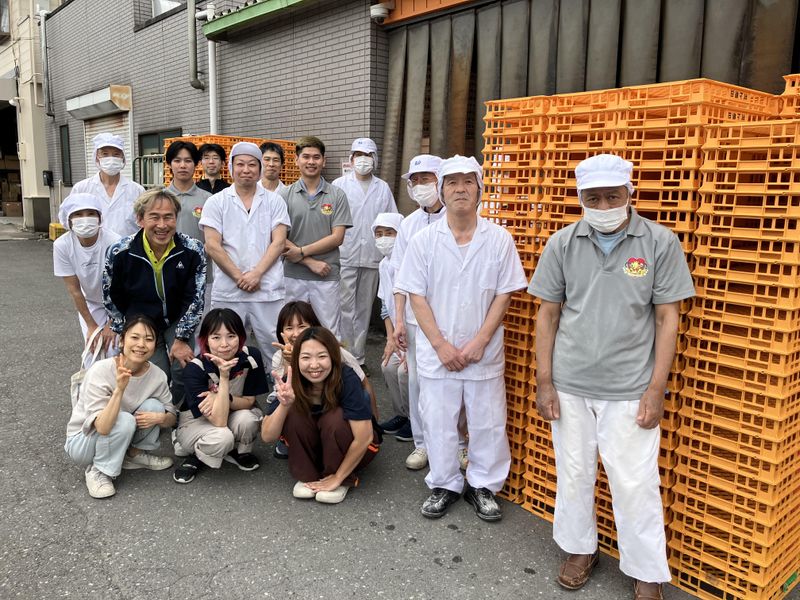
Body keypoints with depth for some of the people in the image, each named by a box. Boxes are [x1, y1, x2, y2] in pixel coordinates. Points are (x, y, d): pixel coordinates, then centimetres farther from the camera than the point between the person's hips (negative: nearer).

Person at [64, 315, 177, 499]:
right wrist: (119, 389, -45)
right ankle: (97, 471, -9)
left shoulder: (157, 376, -15)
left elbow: (171, 417, -4)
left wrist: (160, 418, -27)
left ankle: (135, 454, 5)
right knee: (125, 420, -32)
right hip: (82, 442, -4)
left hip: (120, 438, 4)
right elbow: (102, 428, -35)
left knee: (153, 406, -20)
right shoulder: (101, 371, -27)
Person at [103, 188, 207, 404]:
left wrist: (182, 339, -13)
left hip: (178, 320, 0)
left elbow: (195, 298, -14)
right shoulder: (120, 253, -21)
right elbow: (111, 297, -4)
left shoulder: (192, 250, -22)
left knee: (183, 370, -15)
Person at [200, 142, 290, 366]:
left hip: (268, 290, 0)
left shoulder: (274, 201, 8)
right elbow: (212, 246, -1)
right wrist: (239, 277, -9)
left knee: (277, 349, 1)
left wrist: (256, 274, -12)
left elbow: (278, 242, 0)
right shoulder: (216, 202, 6)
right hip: (227, 291, 0)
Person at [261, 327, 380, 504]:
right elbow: (267, 436, -22)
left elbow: (364, 438, -29)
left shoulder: (346, 379, -29)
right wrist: (284, 404, -40)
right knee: (292, 414, -24)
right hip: (314, 448, 3)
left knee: (334, 418, -32)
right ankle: (308, 476, -5)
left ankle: (344, 481, -9)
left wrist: (337, 478, -20)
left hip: (355, 450, -3)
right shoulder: (293, 383, -19)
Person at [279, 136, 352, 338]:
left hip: (327, 277, -1)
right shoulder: (285, 195, 3)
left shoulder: (337, 196, 3)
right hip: (293, 276, 1)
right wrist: (311, 262, -11)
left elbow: (337, 237, -4)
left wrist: (302, 251, -11)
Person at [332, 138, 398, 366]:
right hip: (345, 257, -3)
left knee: (364, 309, 10)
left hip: (372, 259, 3)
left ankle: (358, 358, 20)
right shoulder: (339, 185, 3)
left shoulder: (383, 188, 11)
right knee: (345, 308, -4)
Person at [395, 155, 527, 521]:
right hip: (437, 354, 0)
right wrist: (442, 345, -10)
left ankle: (483, 485, 29)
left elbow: (503, 295, -2)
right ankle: (444, 485, 30)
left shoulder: (499, 239, -3)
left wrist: (479, 342, -11)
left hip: (484, 354, 0)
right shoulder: (424, 240, -3)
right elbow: (416, 296, -3)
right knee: (438, 423, 10)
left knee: (488, 424, 9)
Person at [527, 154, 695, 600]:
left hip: (631, 389, -2)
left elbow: (667, 319, -2)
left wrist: (657, 388, -6)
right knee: (574, 474, 15)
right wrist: (544, 382, 1)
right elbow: (548, 314, 4)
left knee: (635, 484, 5)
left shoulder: (661, 243, -5)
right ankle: (581, 549, 38)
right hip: (570, 385, 2)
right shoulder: (563, 244, -1)